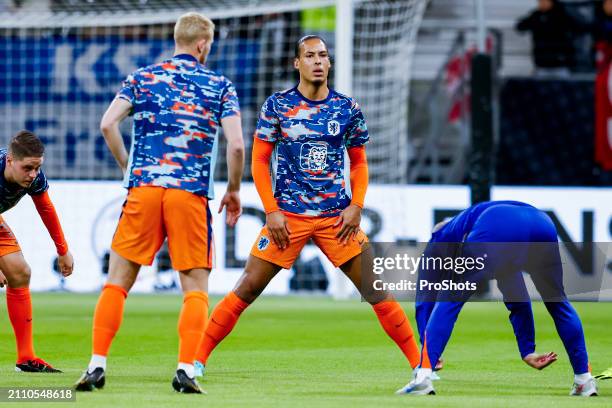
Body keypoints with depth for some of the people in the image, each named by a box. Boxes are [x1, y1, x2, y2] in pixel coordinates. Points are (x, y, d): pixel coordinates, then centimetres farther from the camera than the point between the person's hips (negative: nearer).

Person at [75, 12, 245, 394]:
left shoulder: (142, 78, 10)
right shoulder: (220, 86, 7)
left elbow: (108, 124, -2)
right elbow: (236, 144, -4)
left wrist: (129, 167, 11)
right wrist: (234, 191, 10)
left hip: (144, 189, 1)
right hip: (192, 194, -1)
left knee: (118, 280, 7)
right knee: (196, 288, 6)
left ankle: (98, 365, -1)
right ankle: (186, 369, -8)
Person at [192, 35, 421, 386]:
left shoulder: (347, 108, 4)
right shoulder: (277, 105, -1)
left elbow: (359, 162, 13)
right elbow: (260, 160, 2)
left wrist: (356, 206, -2)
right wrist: (272, 211, -7)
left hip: (337, 217, 1)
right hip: (287, 216, -1)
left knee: (376, 289, -3)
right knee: (247, 289, -5)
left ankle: (421, 361, 5)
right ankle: (199, 358, 4)